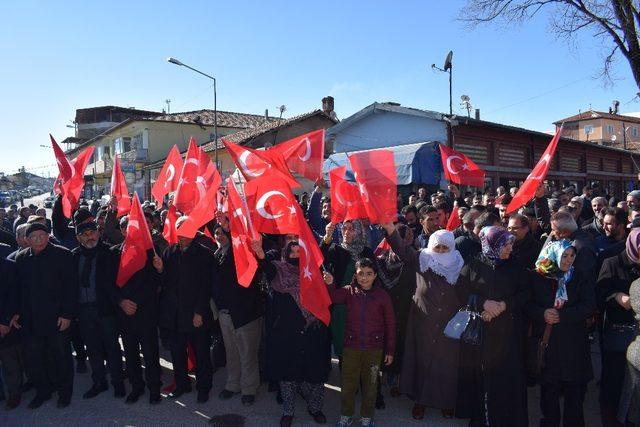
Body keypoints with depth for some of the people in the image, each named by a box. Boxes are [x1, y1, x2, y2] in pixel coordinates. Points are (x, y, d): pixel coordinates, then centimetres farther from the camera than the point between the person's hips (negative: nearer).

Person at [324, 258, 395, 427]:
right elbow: (334, 297, -21)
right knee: (347, 383, 13)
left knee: (370, 385, 14)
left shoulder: (382, 296, -6)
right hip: (351, 347, 1)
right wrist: (329, 284, -41)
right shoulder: (349, 291, -3)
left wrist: (390, 350, 1)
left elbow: (390, 324, -1)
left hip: (374, 349, 0)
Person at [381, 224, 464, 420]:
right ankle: (420, 400, 27)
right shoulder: (422, 260, -1)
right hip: (423, 323, 0)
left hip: (449, 325, 0)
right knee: (422, 361, 10)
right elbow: (402, 249, -14)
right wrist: (390, 228, -30)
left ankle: (446, 400, 28)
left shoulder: (459, 265, -1)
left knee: (447, 363, 7)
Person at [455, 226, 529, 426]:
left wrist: (503, 305, -11)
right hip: (479, 330, -2)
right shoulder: (473, 265, -1)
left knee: (507, 374, 0)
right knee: (480, 373, 1)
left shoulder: (514, 267, 7)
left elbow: (524, 293, 3)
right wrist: (484, 303, -16)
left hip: (507, 333, 2)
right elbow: (461, 291, -4)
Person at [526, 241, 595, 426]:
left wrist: (561, 315, -16)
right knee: (549, 386, 10)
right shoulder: (538, 278, 0)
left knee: (574, 389, 5)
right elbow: (527, 305, 1)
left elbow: (589, 306, -6)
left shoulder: (579, 278, 2)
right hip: (545, 341, 0)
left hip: (574, 343, 0)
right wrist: (543, 313, -18)